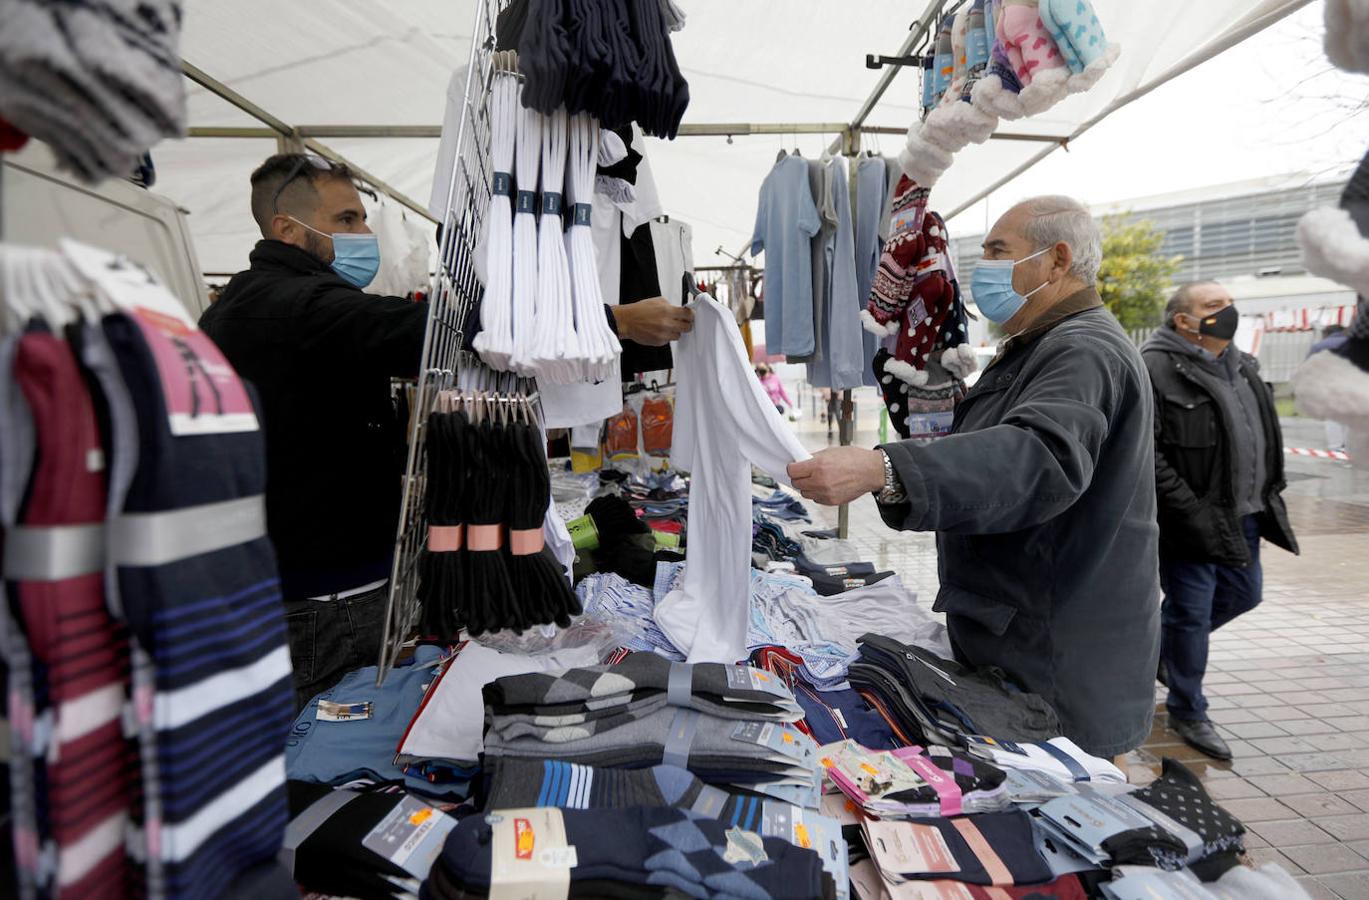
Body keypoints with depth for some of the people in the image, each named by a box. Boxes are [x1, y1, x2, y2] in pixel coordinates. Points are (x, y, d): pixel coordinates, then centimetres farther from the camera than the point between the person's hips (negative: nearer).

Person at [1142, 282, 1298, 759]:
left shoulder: (1240, 366, 13)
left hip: (1241, 515, 9)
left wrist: (1267, 496, 15)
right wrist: (1191, 512, -24)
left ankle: (1160, 647, 42)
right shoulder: (1156, 370, -16)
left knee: (1243, 594, 22)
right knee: (1191, 612, 3)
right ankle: (1187, 712, 21)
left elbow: (1262, 437, 23)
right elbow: (1145, 454, -22)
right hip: (1190, 522, -9)